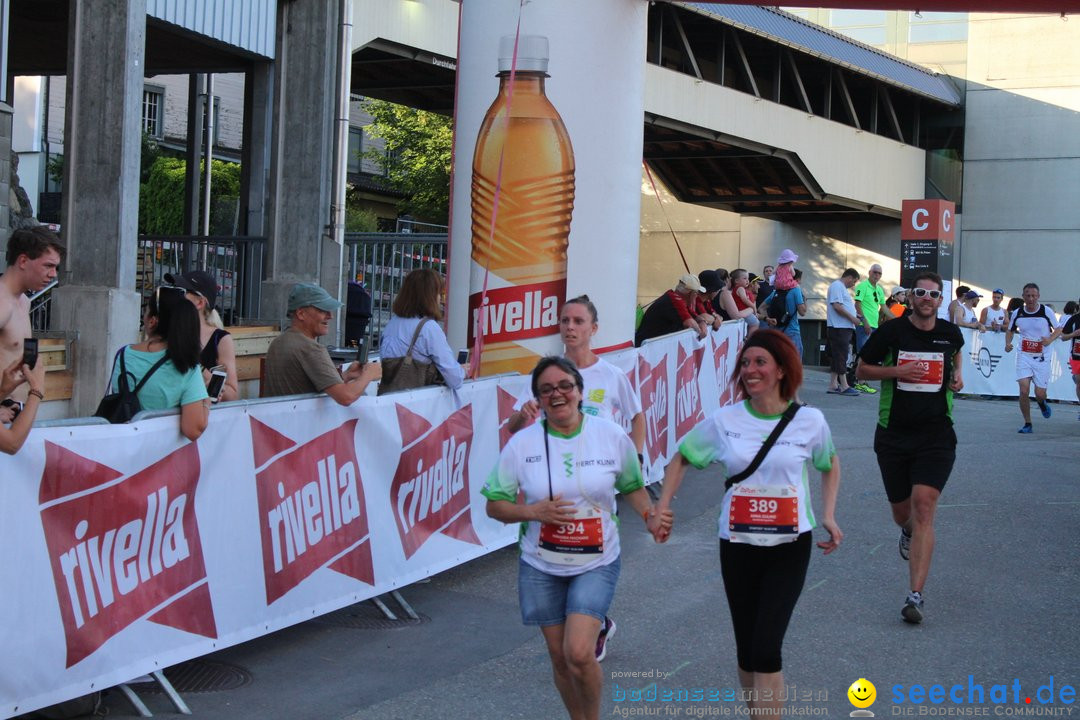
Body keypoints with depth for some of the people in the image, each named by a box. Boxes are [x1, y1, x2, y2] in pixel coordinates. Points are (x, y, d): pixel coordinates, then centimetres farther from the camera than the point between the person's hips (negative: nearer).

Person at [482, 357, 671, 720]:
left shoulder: (613, 437, -6)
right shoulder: (521, 444, -7)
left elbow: (632, 486, 10)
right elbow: (494, 505, -1)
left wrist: (650, 516, -9)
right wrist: (534, 511, -18)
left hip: (596, 564, -1)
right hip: (541, 568, 2)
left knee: (579, 653, -16)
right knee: (560, 657, 10)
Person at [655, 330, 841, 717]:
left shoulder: (809, 421, -3)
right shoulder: (724, 421, -2)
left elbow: (830, 465, 16)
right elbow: (681, 459, 11)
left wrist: (829, 516, 5)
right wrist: (663, 504, 0)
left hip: (789, 547, -2)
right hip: (737, 546, 2)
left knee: (766, 649, -11)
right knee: (746, 648, 11)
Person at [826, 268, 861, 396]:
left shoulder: (842, 287, 23)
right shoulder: (837, 286, -10)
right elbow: (837, 306, -19)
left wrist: (853, 317, 16)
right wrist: (852, 318, -15)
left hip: (845, 327, 11)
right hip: (839, 327, -11)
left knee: (836, 357, 10)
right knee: (841, 356, -8)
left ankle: (833, 385, 12)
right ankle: (844, 386, -8)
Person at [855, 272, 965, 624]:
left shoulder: (951, 333, 3)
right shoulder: (891, 332, -5)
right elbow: (862, 369, 2)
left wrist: (957, 375, 7)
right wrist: (898, 371, -13)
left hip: (936, 434, 0)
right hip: (893, 433, 1)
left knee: (924, 507, -16)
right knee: (902, 511, 12)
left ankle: (916, 596, -18)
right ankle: (908, 533, 54)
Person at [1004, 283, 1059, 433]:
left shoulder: (1047, 311, -7)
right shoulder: (1017, 313, -1)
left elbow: (1058, 329, 4)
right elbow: (1010, 330, 14)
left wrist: (1050, 339, -17)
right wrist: (1008, 343, -5)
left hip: (1042, 357, -1)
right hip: (1024, 356, 1)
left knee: (1040, 393, 0)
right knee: (1024, 390, -12)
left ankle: (1042, 403, 40)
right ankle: (1028, 424, 2)